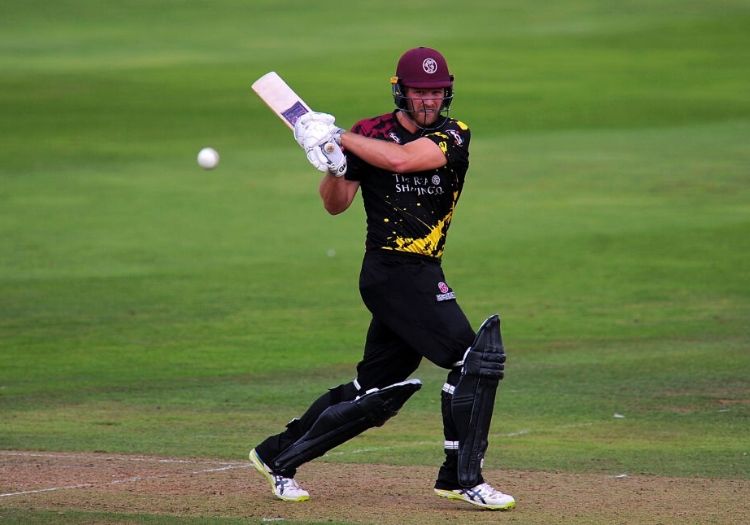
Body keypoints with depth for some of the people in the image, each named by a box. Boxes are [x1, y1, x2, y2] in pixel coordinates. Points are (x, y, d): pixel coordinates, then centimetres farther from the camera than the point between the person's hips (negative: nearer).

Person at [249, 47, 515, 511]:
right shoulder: (369, 133, -1)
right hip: (393, 273, -5)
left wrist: (337, 138, -17)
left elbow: (402, 159, -17)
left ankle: (279, 456, 25)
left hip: (422, 276, 5)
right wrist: (333, 164, -20)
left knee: (375, 392, 11)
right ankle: (462, 478, -10)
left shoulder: (453, 136, 1)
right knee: (474, 356, -16)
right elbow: (336, 204, 0)